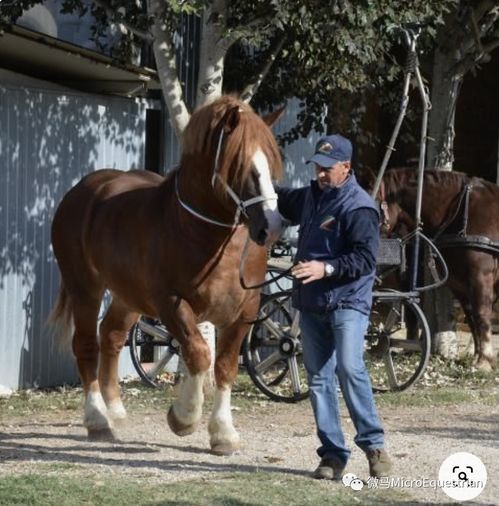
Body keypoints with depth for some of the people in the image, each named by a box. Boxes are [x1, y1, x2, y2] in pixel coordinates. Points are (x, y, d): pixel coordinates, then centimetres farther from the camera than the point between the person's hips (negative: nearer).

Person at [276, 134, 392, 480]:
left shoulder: (359, 207, -11)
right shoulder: (310, 197, 14)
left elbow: (365, 259, -18)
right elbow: (281, 199, 36)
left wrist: (326, 268, -27)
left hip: (348, 302, -8)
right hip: (312, 304, 8)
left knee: (349, 368, -21)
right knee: (318, 379, 5)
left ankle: (374, 444, -13)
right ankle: (333, 454, 8)